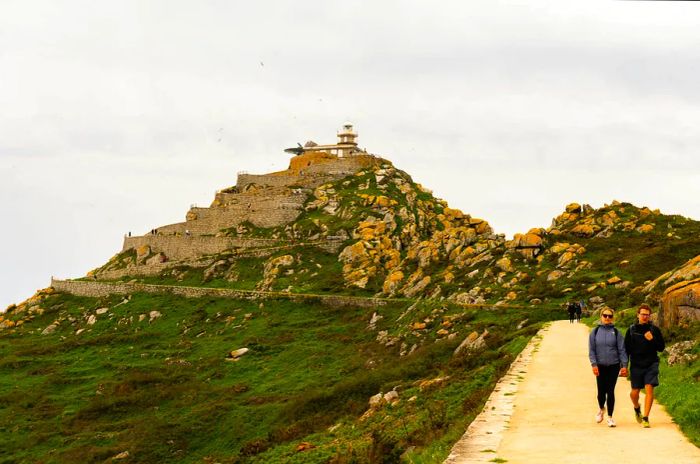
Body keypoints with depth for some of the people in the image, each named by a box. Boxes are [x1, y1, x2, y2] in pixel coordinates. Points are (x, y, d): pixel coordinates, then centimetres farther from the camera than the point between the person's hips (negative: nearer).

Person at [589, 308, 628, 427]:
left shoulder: (616, 332, 2)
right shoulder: (595, 332, 3)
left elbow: (622, 350, 2)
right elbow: (591, 350, 2)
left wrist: (624, 365, -4)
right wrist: (594, 364, -8)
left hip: (613, 366, 0)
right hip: (600, 366, 0)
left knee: (610, 391, -2)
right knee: (601, 391, 0)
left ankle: (610, 417, 10)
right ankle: (601, 409, 32)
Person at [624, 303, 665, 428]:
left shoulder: (655, 330, 2)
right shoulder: (631, 330, 3)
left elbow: (661, 347, 3)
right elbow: (626, 349, 7)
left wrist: (652, 340, -15)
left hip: (651, 364, -1)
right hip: (636, 365, 1)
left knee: (649, 389, -13)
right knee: (635, 392, 4)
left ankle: (645, 418, -9)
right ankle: (637, 408, 38)